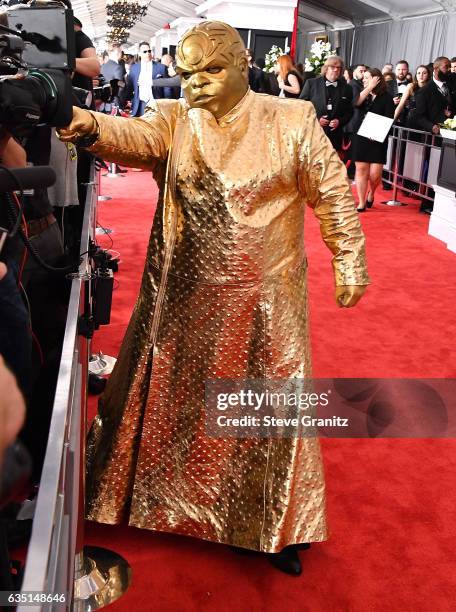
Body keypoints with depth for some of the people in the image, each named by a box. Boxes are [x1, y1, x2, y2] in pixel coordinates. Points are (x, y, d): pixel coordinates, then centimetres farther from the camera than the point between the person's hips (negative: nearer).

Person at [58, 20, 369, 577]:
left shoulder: (291, 120, -3)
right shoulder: (173, 120, 0)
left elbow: (332, 193, 0)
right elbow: (136, 138, -20)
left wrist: (348, 262, -2)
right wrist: (92, 127, -41)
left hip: (262, 302, -1)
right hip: (182, 300, 2)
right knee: (172, 400, 14)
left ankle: (273, 529, 32)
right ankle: (161, 501, 40)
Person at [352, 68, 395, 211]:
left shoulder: (387, 97, -1)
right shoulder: (364, 95, 10)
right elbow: (355, 103, -13)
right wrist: (369, 88, -11)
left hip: (378, 139, -3)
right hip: (361, 137, 3)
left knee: (375, 174, -7)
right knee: (361, 170, 1)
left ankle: (371, 193, 24)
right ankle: (362, 203, 8)